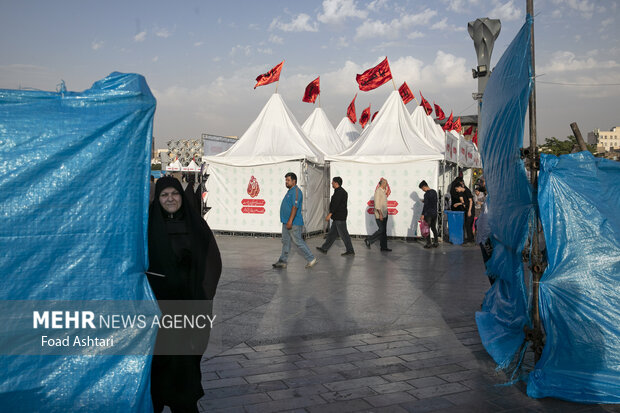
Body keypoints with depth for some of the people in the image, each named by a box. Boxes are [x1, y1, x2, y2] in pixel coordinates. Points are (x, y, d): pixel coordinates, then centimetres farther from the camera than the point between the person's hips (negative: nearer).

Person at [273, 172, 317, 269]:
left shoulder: (296, 191, -16)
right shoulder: (290, 191, 17)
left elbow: (295, 207, -24)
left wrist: (290, 221, -28)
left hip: (294, 223, -10)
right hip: (286, 222, 10)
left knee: (298, 242, -4)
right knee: (285, 241, 11)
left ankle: (311, 259, 5)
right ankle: (282, 262, 16)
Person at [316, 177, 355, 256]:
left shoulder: (339, 192, -16)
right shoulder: (341, 191, 17)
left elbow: (335, 204, -23)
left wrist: (330, 214, -23)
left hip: (339, 218, -11)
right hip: (338, 217, 11)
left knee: (343, 234, -5)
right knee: (332, 233, 13)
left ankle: (350, 251, 1)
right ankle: (324, 248, 20)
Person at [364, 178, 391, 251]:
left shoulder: (383, 191, 15)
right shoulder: (378, 191, -13)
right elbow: (377, 203, -20)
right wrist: (380, 214, -24)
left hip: (384, 214, 9)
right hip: (379, 215, -9)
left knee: (384, 231, 8)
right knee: (381, 230, -10)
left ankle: (384, 247, 11)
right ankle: (368, 240, 2)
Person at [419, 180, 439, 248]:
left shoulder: (426, 194, -16)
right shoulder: (434, 192, 8)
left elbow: (425, 205, -19)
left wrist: (422, 214, -16)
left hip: (428, 213, -8)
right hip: (435, 213, 8)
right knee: (434, 228, 15)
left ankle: (428, 243, 0)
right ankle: (436, 242, 16)